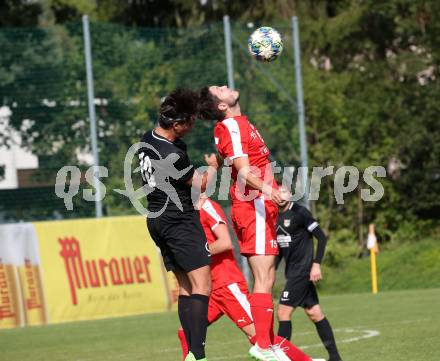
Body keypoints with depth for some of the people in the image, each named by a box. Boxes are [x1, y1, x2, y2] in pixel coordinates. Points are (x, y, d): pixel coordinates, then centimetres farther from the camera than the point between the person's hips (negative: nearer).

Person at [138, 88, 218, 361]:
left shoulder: (147, 140, 4)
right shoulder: (174, 155, -23)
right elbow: (201, 185, -7)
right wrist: (213, 166, 14)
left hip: (156, 220, 9)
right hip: (180, 220, -9)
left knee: (186, 287, 12)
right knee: (202, 286, -11)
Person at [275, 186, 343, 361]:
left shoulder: (299, 213, -11)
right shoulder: (276, 218, 12)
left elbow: (322, 237, -12)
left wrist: (316, 264, -18)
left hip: (303, 271, -7)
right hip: (292, 272, 7)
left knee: (283, 312, -10)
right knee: (314, 313, 8)